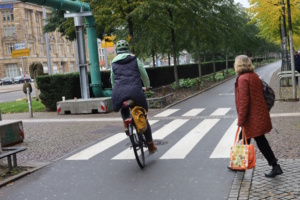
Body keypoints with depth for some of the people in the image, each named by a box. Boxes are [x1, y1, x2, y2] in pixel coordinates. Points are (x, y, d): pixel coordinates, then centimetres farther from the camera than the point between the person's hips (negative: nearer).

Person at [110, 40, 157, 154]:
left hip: (119, 92, 1)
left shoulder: (114, 63, 16)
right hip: (135, 91, -1)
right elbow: (144, 75, 16)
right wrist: (147, 86, 35)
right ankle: (150, 145, 20)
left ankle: (126, 123, 13)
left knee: (123, 106, 38)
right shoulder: (135, 60, 12)